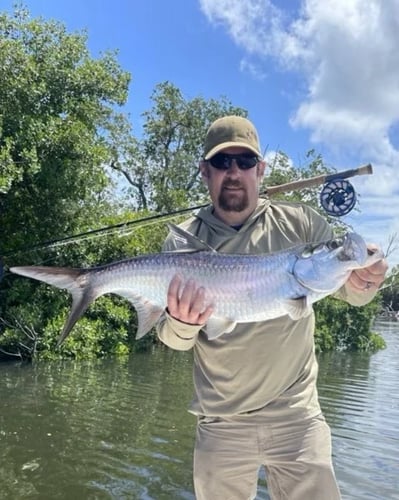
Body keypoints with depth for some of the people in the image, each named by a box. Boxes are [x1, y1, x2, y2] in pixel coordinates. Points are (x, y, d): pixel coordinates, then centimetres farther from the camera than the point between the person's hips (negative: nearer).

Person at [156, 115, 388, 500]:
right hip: (220, 424, 1)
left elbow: (351, 292, -1)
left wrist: (364, 279, -25)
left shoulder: (300, 225, -5)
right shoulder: (182, 241, -4)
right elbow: (173, 340, -1)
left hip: (296, 414, 0)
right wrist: (182, 322, -25)